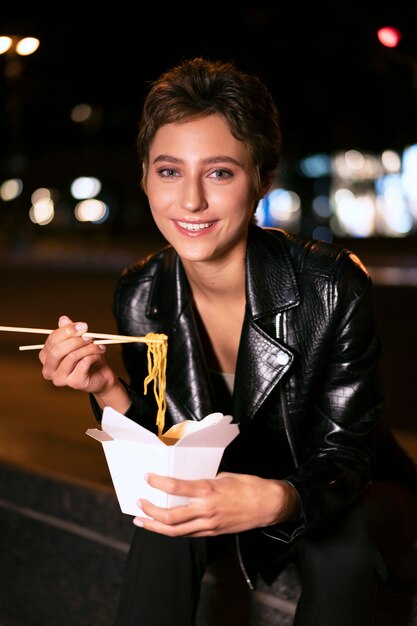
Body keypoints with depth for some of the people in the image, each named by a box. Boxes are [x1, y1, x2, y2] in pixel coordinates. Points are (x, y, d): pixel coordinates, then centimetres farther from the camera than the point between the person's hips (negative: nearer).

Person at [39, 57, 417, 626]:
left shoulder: (334, 286, -26)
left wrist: (276, 500, -43)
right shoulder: (139, 298, -13)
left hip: (356, 492, -2)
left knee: (341, 549, -34)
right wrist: (108, 390, -24)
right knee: (164, 526, -27)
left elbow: (346, 457, -20)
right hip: (223, 490, 3)